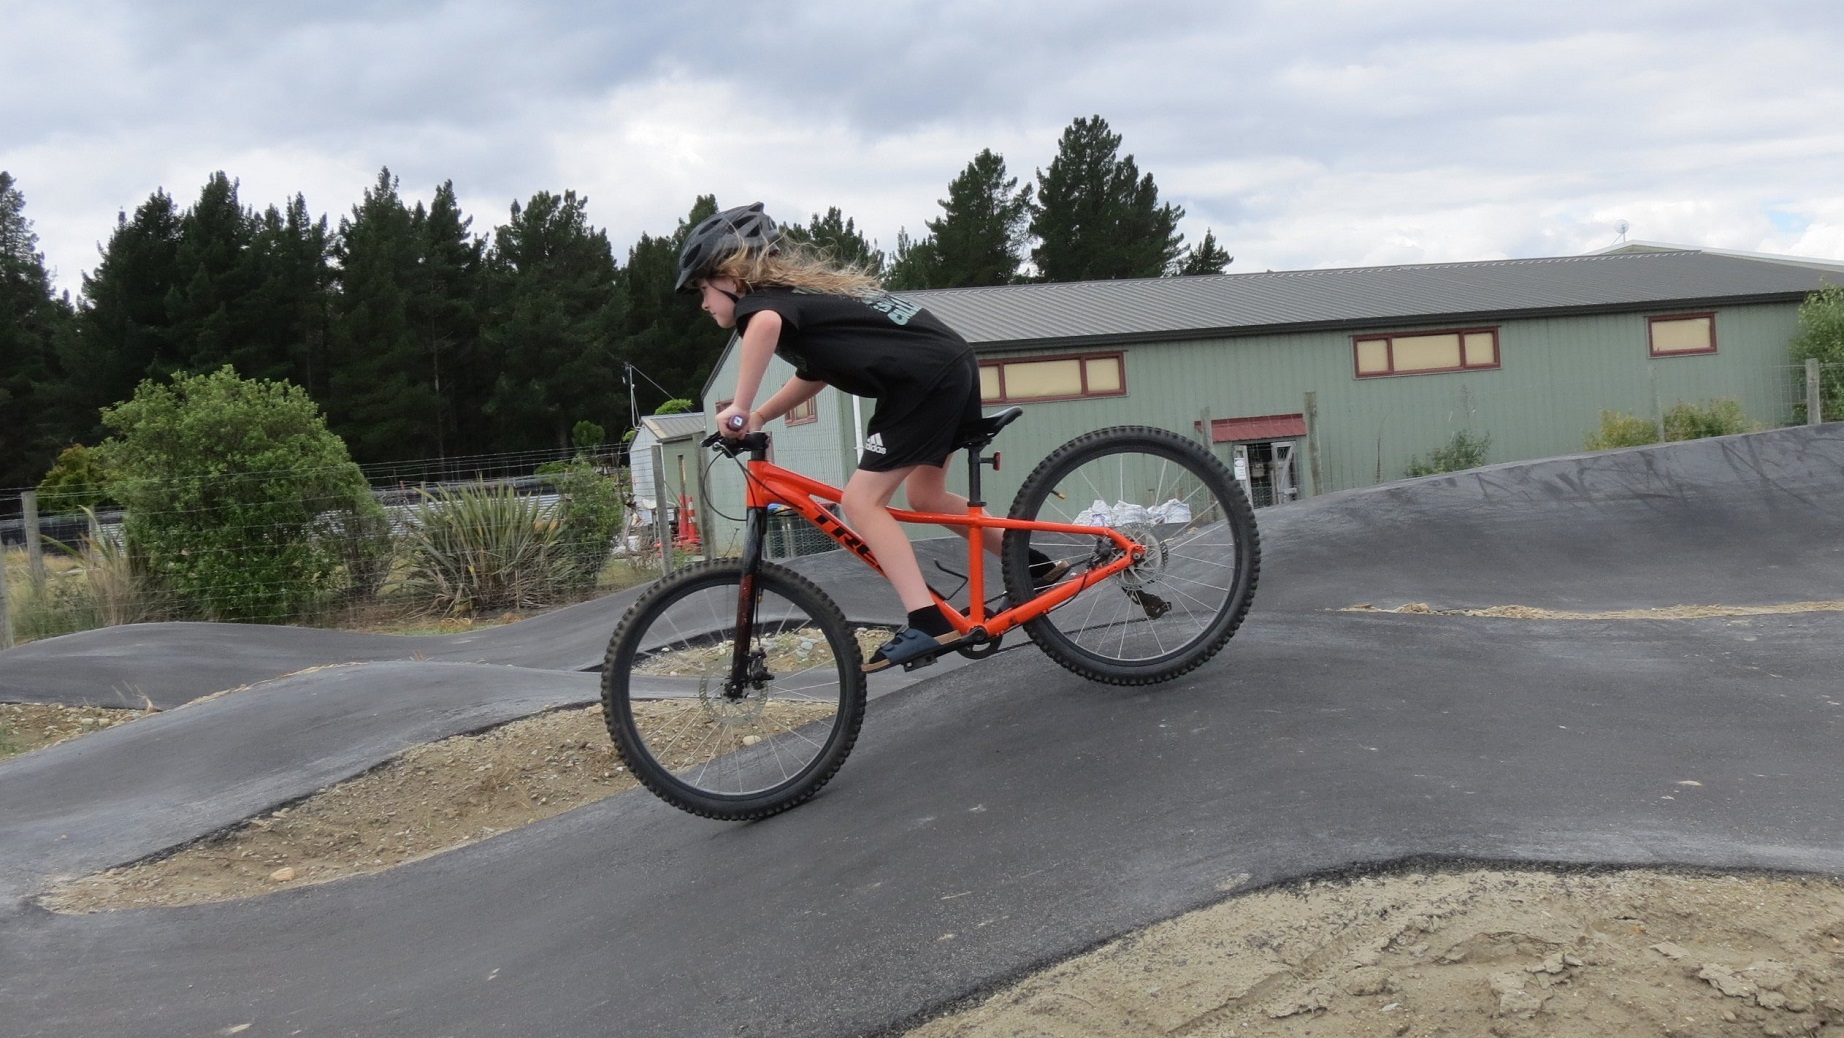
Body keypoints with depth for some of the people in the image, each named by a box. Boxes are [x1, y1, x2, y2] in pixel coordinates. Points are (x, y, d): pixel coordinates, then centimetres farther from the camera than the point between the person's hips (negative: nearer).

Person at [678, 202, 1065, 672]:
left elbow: (766, 323, -32)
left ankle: (927, 625, -17)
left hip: (924, 378, -10)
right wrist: (758, 416, 15)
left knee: (862, 501, -8)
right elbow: (814, 373, 26)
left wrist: (740, 408, -27)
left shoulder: (758, 299, -6)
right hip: (954, 362, 10)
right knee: (925, 496, 23)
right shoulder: (797, 290, 23)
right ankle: (1033, 566, 31)